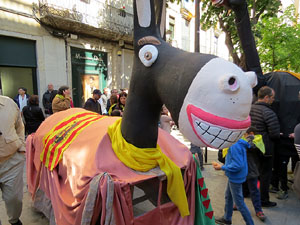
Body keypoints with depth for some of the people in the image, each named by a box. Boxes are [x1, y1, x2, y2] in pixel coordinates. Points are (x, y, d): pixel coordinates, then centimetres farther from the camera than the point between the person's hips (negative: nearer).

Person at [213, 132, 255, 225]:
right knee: (228, 196, 24)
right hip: (233, 177, 10)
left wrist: (222, 167, -21)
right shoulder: (239, 144, 1)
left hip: (236, 177, -10)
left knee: (239, 203, 6)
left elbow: (237, 165, -29)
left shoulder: (235, 146, -28)